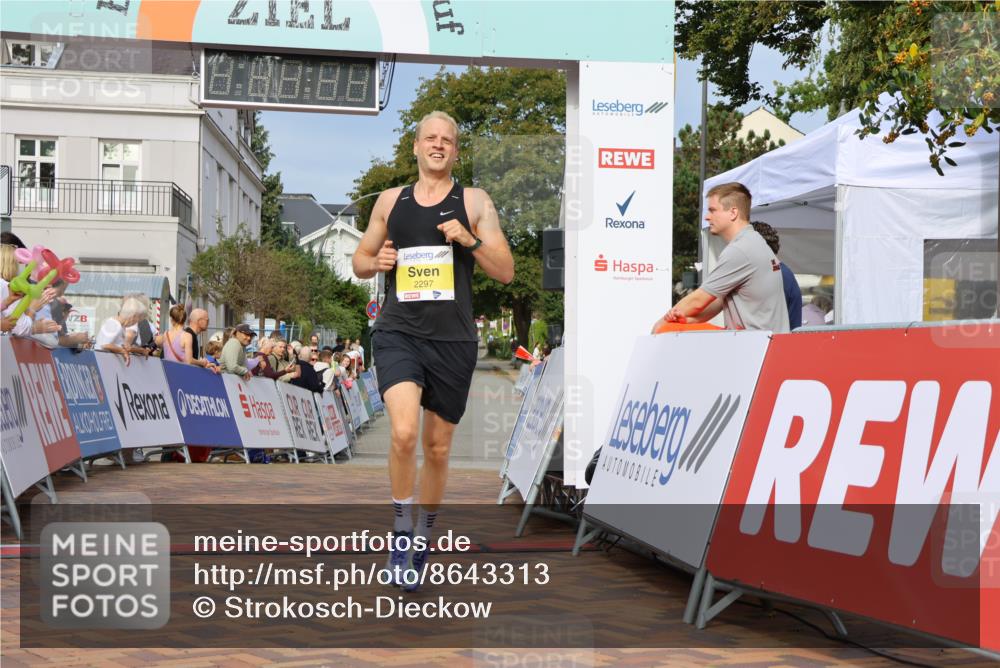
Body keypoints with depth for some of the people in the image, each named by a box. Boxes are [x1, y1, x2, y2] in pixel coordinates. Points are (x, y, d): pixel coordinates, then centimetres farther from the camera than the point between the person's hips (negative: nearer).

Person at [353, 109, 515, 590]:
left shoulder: (474, 202, 5)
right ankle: (401, 529, -4)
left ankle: (422, 535, 30)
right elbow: (360, 260, 19)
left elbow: (506, 272, 1)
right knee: (403, 433, -22)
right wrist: (376, 262, -4)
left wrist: (470, 240, -15)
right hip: (398, 334, 0)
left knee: (438, 448, 10)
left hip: (453, 341, 0)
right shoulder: (390, 201, 10)